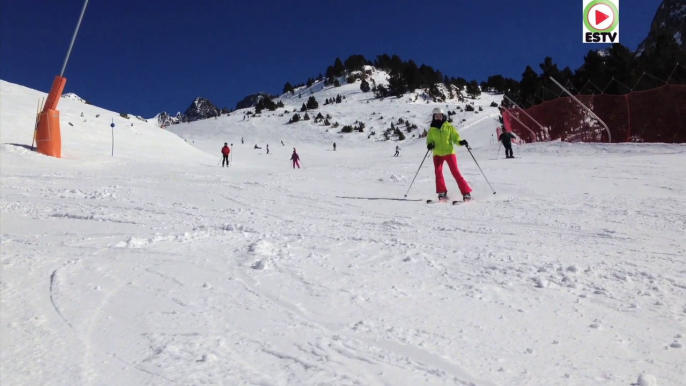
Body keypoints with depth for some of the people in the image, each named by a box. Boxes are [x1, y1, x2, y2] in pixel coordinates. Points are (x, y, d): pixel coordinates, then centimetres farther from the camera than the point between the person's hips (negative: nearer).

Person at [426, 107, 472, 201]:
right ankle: (442, 192, -3)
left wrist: (461, 142, -17)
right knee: (438, 171, -15)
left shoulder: (448, 126, 4)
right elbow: (429, 140, 10)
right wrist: (430, 145, -13)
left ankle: (466, 192, -5)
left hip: (449, 152, -2)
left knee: (455, 172, -9)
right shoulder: (431, 130, 9)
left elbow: (455, 137, 4)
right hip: (437, 154, 2)